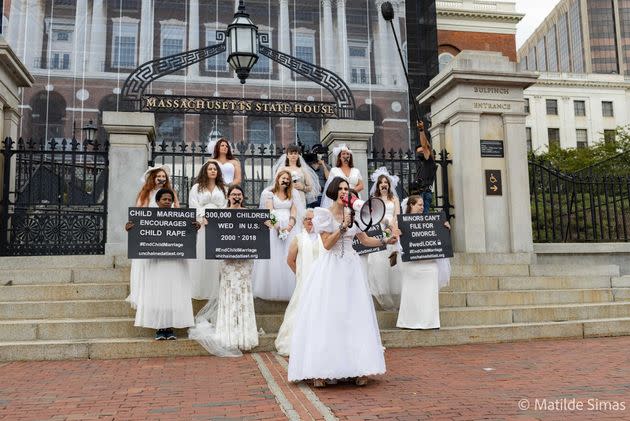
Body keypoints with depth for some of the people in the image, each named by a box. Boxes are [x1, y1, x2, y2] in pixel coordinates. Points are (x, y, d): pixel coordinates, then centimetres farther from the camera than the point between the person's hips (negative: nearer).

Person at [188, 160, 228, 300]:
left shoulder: (222, 188, 18)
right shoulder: (196, 187, 12)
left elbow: (225, 207, 9)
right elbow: (194, 206, 1)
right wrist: (203, 218, -13)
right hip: (201, 225, -1)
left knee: (216, 257, -2)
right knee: (200, 256, -4)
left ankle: (215, 290, 1)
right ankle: (199, 290, -1)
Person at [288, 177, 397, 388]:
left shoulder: (352, 214, 12)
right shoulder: (324, 214, -1)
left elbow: (366, 240, 14)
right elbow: (327, 244, -9)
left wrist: (385, 241, 1)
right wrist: (343, 226, -14)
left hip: (351, 269, 5)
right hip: (330, 269, -4)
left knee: (355, 317, 1)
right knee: (327, 317, -7)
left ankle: (359, 369, 5)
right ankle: (320, 372, -4)